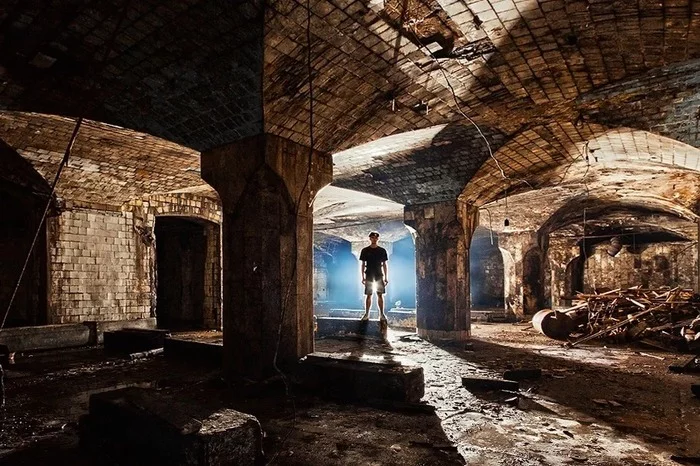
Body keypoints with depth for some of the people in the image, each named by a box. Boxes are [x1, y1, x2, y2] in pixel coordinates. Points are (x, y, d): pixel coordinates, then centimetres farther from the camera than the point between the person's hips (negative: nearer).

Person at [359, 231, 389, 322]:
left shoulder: (382, 250, 6)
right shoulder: (365, 250, 3)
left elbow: (385, 265, 7)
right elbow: (362, 264, 4)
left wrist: (386, 277, 2)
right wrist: (363, 277, -2)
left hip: (379, 276, 1)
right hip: (369, 276, -1)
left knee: (380, 295, 0)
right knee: (369, 295, 1)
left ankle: (382, 314, 3)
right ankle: (367, 313, 8)